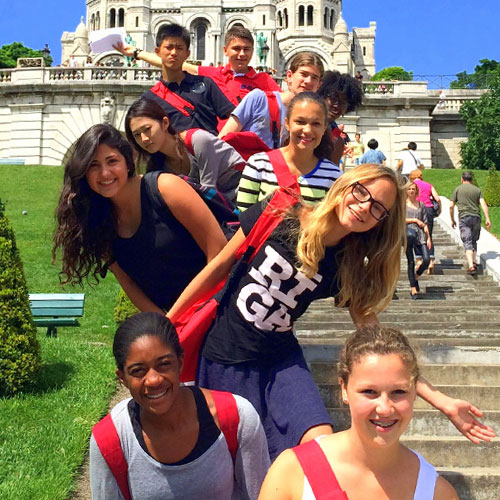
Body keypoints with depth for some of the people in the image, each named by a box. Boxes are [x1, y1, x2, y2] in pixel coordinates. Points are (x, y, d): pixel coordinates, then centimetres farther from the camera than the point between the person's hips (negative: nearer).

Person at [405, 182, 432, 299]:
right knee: (410, 262, -1)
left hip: (420, 234, 2)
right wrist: (415, 220, -4)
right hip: (408, 233, -2)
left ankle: (416, 277, 19)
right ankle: (413, 287, 6)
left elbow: (425, 222, 12)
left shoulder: (421, 204, 15)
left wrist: (428, 238, 6)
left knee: (426, 260, -10)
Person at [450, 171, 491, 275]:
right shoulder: (477, 189, 11)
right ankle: (474, 261, 15)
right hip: (476, 217, 2)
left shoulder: (458, 189, 7)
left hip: (464, 217, -2)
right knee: (474, 241, 19)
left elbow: (451, 206, 3)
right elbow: (483, 204, -1)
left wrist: (452, 220, 13)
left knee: (467, 243, -8)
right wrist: (487, 218, -5)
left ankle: (471, 265, -21)